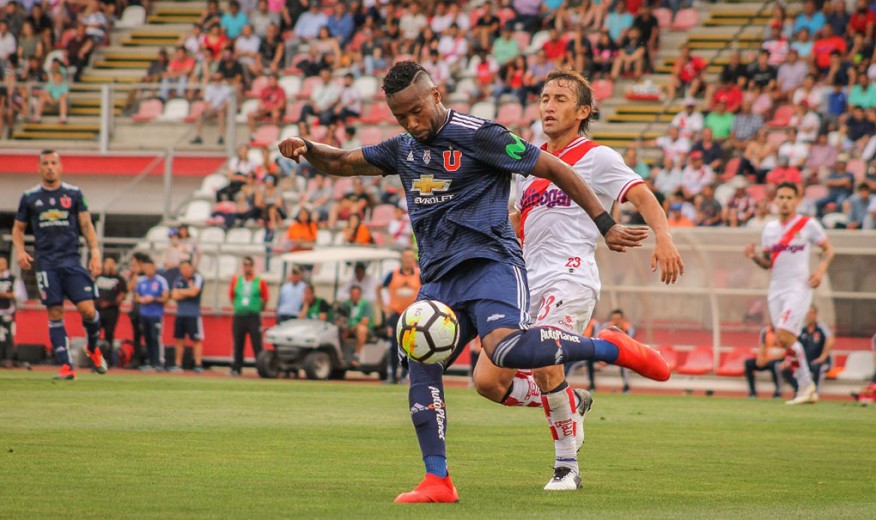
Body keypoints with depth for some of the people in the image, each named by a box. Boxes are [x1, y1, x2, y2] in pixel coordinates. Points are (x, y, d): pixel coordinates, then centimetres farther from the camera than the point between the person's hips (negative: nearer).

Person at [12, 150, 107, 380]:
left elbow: (86, 225, 9)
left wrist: (95, 252, -2)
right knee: (55, 314, -6)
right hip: (45, 263, 0)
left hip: (71, 260, 0)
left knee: (87, 309, -10)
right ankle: (66, 366, -3)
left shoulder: (74, 194, 8)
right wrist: (20, 251, -1)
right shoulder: (29, 197, 9)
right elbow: (18, 228, 17)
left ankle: (93, 348, 19)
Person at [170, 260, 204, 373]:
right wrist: (188, 292, -8)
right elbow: (175, 296, 2)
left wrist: (180, 292, -2)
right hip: (180, 314, 6)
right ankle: (178, 364, 13)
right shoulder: (178, 280, 12)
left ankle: (198, 364, -7)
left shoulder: (198, 278, -3)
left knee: (196, 340, -6)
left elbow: (194, 292, -16)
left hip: (193, 315, -6)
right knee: (179, 339, 8)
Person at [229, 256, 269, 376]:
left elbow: (265, 300, 8)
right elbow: (231, 296, 17)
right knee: (238, 345, 5)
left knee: (257, 345, -6)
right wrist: (238, 307, 11)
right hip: (239, 316, 3)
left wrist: (258, 309, 8)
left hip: (254, 317, -3)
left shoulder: (260, 282, 1)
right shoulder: (236, 281, 8)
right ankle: (236, 369, 10)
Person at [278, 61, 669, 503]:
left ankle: (609, 348, -16)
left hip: (490, 263, -7)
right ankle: (438, 481, -5)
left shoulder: (479, 136, -7)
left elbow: (554, 169, -5)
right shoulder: (403, 149, 15)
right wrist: (306, 149, 0)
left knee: (503, 348, -33)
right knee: (421, 365, -8)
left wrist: (606, 225, -5)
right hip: (439, 277, 7)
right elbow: (343, 162, 24)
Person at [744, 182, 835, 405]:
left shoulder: (808, 225, -2)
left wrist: (821, 269, -11)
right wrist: (755, 256, -4)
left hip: (799, 287, -6)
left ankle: (806, 384, -7)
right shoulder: (769, 228, 13)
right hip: (776, 290, 6)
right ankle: (808, 390, 13)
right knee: (785, 341, 3)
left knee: (784, 335, -20)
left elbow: (828, 249, 6)